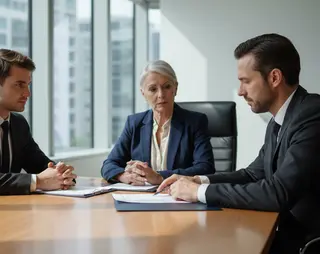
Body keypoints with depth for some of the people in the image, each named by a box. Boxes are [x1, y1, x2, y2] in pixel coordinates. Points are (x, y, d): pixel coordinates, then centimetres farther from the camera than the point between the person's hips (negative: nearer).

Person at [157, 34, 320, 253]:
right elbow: (254, 174, 18)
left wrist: (200, 192, -17)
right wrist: (198, 180, 3)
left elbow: (278, 193, -27)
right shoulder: (279, 122, 10)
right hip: (289, 230, 7)